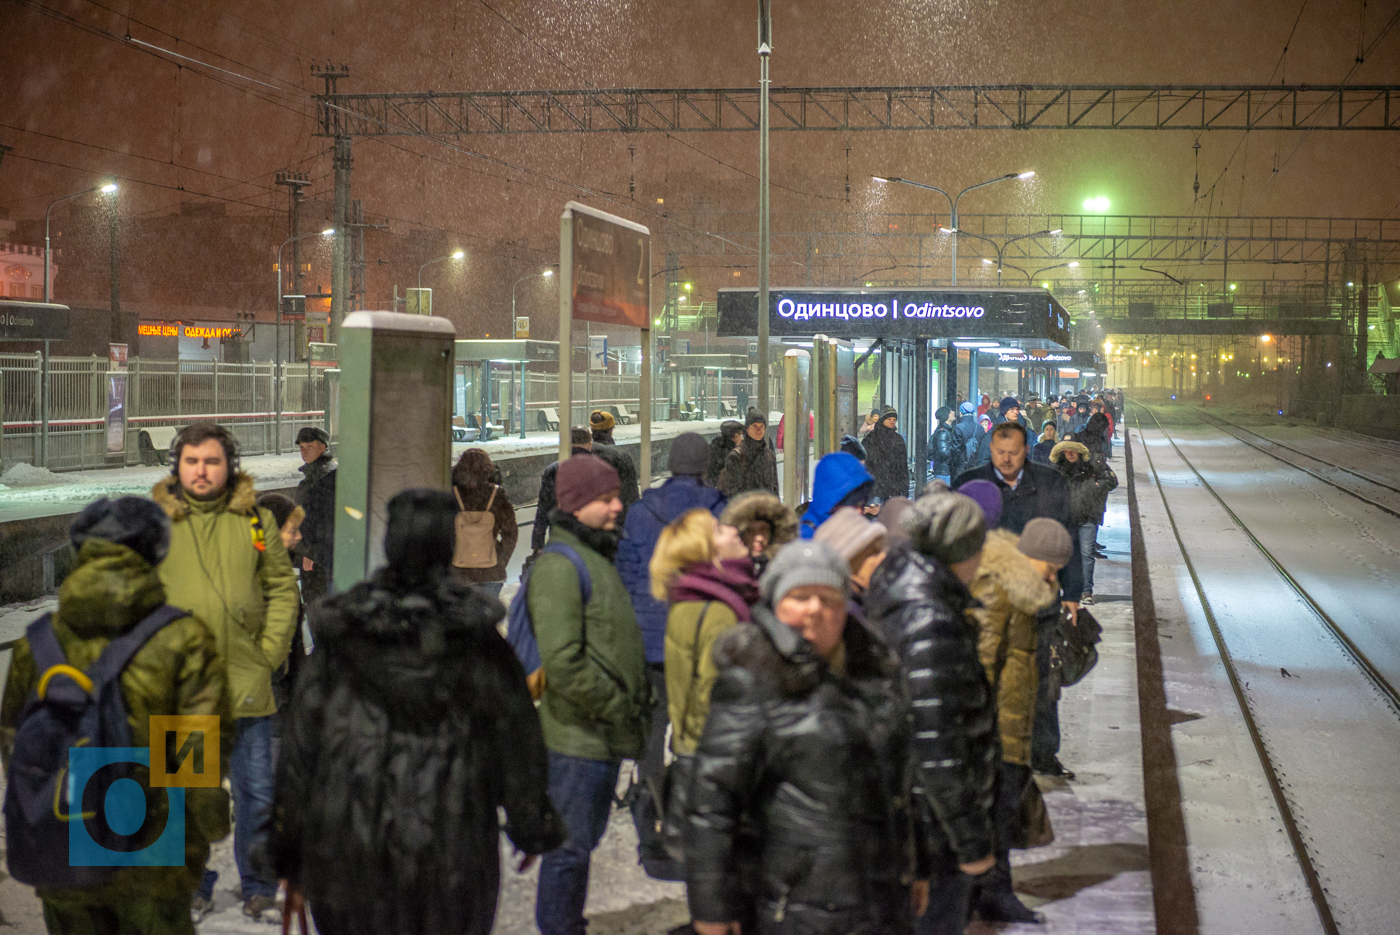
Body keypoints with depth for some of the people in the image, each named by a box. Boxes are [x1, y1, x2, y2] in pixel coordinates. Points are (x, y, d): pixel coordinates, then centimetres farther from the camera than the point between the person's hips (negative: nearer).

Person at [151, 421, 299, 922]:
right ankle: (194, 886, 26)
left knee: (258, 795, 7)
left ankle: (259, 888, 22)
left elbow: (282, 588, 7)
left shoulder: (256, 519, 4)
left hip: (247, 687, 1)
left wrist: (269, 651, -2)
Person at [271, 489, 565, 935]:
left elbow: (299, 746, 0)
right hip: (450, 848, -1)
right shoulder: (479, 641, -7)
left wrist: (289, 848, 8)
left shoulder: (339, 638, -4)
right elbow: (517, 743, -1)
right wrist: (531, 830, 13)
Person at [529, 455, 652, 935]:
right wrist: (619, 710, -16)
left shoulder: (598, 556, 16)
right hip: (577, 737, -10)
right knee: (570, 847, -1)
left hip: (606, 734, 10)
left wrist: (638, 706, 13)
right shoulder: (559, 565, -17)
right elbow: (563, 663, -24)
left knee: (584, 841, 19)